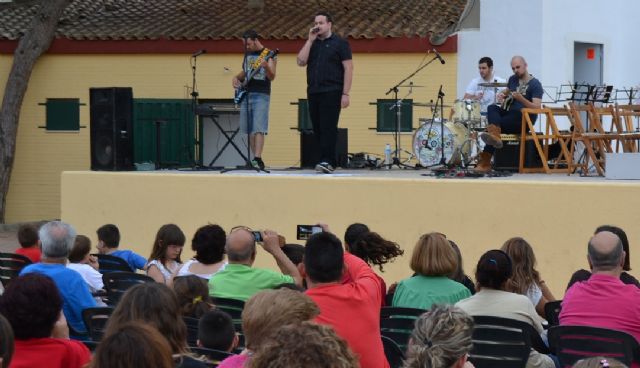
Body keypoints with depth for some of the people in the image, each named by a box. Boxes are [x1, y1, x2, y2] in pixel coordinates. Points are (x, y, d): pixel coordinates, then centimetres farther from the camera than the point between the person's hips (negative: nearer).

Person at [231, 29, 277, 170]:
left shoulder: (269, 55, -4)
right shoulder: (247, 54, 16)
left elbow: (272, 77, -13)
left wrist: (266, 67, -33)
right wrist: (236, 78, 9)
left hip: (261, 95, -7)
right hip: (246, 95, 7)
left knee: (258, 129, -17)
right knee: (249, 130, 7)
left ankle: (257, 159, -26)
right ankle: (257, 159, 13)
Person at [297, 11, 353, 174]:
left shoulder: (340, 43, 1)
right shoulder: (312, 44, 17)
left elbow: (348, 68, -4)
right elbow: (301, 61, 3)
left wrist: (345, 94, -13)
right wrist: (310, 40, 0)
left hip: (331, 92, -6)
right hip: (313, 92, 6)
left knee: (328, 128, -12)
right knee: (317, 129, 5)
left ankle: (327, 161, -16)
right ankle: (329, 161, 10)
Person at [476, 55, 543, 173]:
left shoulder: (535, 84, -9)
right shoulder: (513, 79, 13)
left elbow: (537, 107, -18)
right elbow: (507, 91, 33)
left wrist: (521, 98, -33)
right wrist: (502, 94, 7)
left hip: (525, 120, -7)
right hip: (508, 113, 7)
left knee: (493, 125, -25)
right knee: (492, 108, -24)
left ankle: (485, 162, -27)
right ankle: (495, 136, -48)